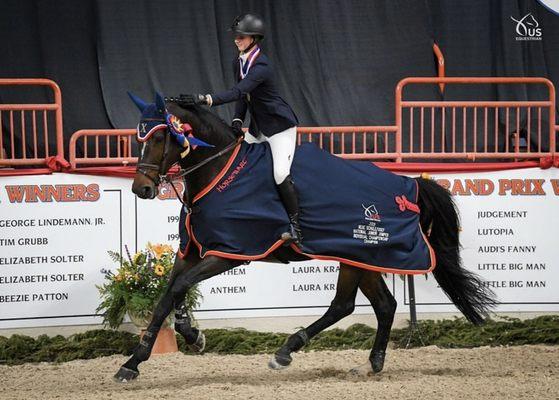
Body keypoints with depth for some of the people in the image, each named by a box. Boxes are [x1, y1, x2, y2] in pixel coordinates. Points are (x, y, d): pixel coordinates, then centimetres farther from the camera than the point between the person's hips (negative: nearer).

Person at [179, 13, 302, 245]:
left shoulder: (261, 67, -25)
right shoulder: (238, 63, 3)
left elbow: (237, 92, -37)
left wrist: (203, 99, -47)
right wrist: (237, 121, -10)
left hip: (280, 125, -9)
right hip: (257, 127, 9)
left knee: (281, 174, -20)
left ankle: (295, 227, -12)